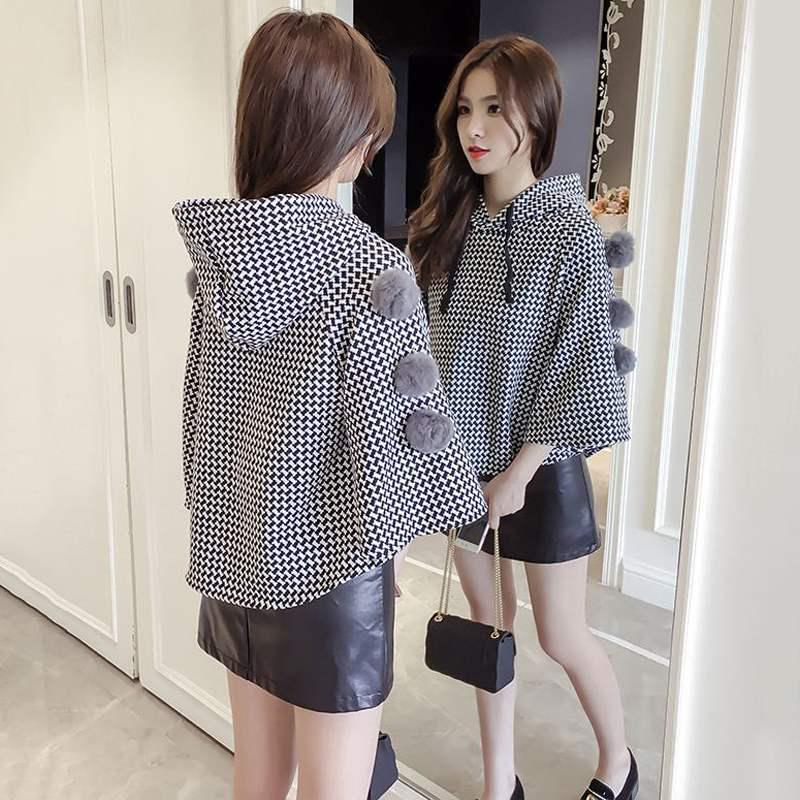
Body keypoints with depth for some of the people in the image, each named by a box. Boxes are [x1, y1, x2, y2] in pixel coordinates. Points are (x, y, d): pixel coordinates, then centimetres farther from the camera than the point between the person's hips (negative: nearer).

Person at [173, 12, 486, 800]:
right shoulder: (370, 268, -21)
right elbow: (394, 439, -19)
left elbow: (201, 410, 5)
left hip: (234, 558, 6)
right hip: (328, 567, -6)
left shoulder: (215, 251, -3)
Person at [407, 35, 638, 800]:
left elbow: (578, 368, -14)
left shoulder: (569, 232, -13)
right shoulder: (446, 223, 1)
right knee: (487, 625, 17)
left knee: (561, 636, 11)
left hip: (540, 467, -4)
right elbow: (430, 348, 5)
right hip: (464, 462, 5)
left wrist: (519, 472, -15)